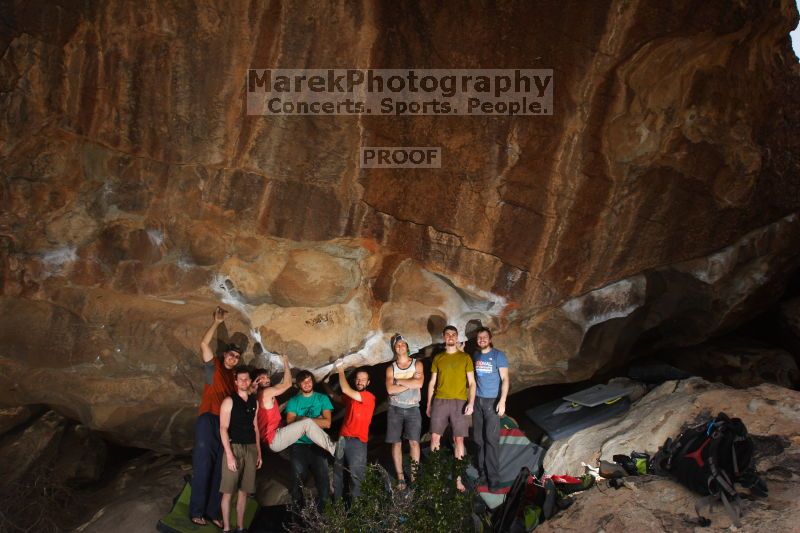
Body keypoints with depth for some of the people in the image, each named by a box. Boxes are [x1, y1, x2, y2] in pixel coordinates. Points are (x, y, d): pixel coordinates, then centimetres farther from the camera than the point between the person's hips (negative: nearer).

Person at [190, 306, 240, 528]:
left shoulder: (234, 376, 19)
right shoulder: (214, 367, 4)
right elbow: (204, 345, -12)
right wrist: (216, 323, -14)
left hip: (226, 423, 6)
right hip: (208, 420, -6)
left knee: (219, 468, 7)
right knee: (203, 465, -4)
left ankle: (213, 511, 14)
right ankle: (196, 511, 3)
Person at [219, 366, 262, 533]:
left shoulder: (254, 402, 12)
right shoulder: (229, 401, -5)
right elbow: (223, 428, -10)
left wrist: (259, 452, 13)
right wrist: (229, 454, -16)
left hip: (251, 448, 5)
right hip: (234, 447, -5)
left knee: (244, 491, 8)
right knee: (228, 491, -3)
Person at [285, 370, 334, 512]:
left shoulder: (322, 399, 6)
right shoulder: (293, 401, 7)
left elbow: (327, 423, -6)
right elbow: (290, 423, -8)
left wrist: (303, 419, -11)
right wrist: (316, 419, -11)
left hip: (317, 445, 0)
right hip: (298, 445, 0)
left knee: (323, 480, -5)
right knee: (297, 479, 2)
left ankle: (320, 509, 14)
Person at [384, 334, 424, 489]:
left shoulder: (417, 364, 3)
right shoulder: (390, 368, 4)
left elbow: (419, 384, -14)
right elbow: (390, 389, -11)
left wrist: (399, 381, -8)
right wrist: (410, 383, -13)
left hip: (412, 409, -1)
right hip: (395, 409, 1)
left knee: (414, 441, -8)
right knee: (396, 443, 0)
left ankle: (414, 474, 1)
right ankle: (400, 477, 6)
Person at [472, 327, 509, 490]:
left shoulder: (498, 355, -4)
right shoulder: (475, 355, 10)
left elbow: (505, 379, -8)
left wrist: (502, 401, -18)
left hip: (492, 401, -5)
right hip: (477, 401, 5)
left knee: (491, 439, -8)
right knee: (478, 439, 5)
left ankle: (494, 477, -3)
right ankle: (483, 472, 13)